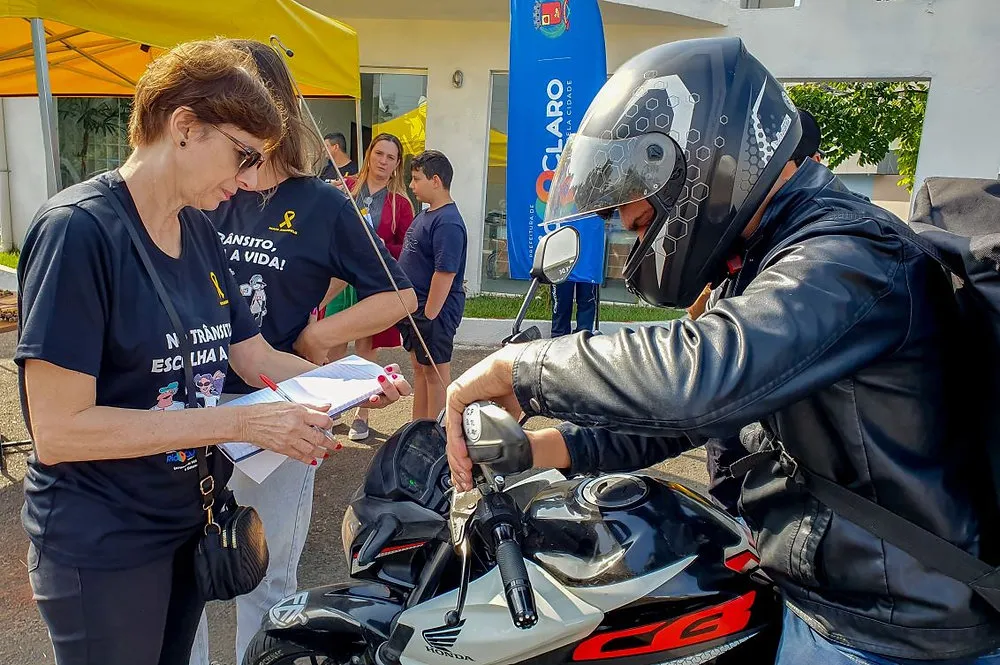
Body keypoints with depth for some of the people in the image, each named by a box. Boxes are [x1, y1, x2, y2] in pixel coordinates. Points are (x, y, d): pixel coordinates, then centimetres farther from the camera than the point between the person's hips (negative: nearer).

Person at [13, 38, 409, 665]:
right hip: (102, 544, -7)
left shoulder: (199, 232, 3)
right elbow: (58, 430, -24)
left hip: (190, 520, 7)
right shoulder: (80, 229, -21)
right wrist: (246, 423, -27)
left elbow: (255, 356, 5)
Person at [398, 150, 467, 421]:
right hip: (415, 307, 10)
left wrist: (429, 315, -24)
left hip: (434, 310, -10)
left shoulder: (447, 223, -21)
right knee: (419, 368, 18)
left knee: (435, 371, 1)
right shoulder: (425, 215, 12)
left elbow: (444, 273, -25)